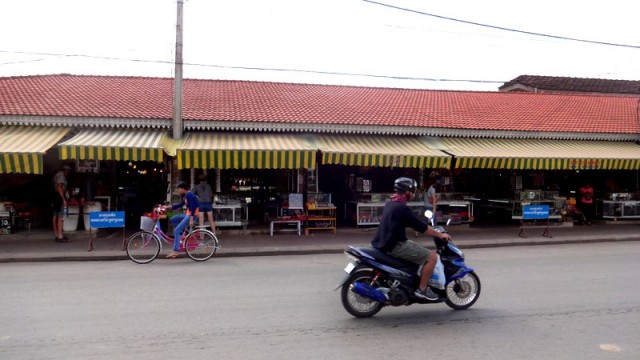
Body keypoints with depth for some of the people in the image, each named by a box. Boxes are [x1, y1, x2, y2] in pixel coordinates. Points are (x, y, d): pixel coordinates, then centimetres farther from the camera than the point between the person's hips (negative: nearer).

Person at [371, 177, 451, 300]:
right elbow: (422, 227, -15)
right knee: (432, 257, -7)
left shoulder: (390, 204, 12)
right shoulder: (402, 208, -18)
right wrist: (440, 235, -3)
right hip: (395, 246, -10)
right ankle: (422, 289, 0)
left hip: (385, 243, 10)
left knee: (415, 247, 32)